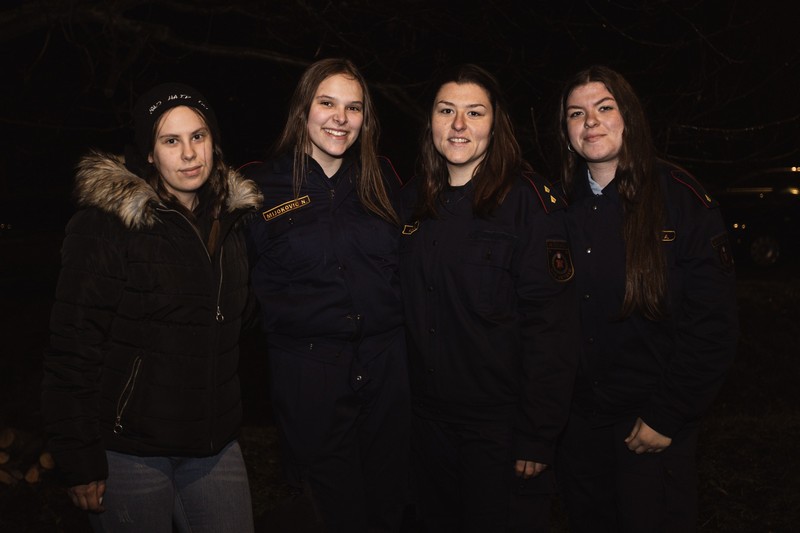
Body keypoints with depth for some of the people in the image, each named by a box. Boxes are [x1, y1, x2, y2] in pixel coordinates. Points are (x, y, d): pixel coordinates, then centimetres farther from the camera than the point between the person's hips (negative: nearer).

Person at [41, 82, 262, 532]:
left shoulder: (231, 218, 5)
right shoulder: (107, 223, -13)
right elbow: (73, 346, -13)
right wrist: (81, 459, -13)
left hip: (215, 443, 5)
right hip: (130, 449, -5)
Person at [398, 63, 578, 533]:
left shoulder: (528, 198, -13)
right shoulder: (415, 199, 5)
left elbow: (550, 322, -16)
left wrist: (538, 435, -18)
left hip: (502, 423, -5)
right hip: (429, 417, 5)